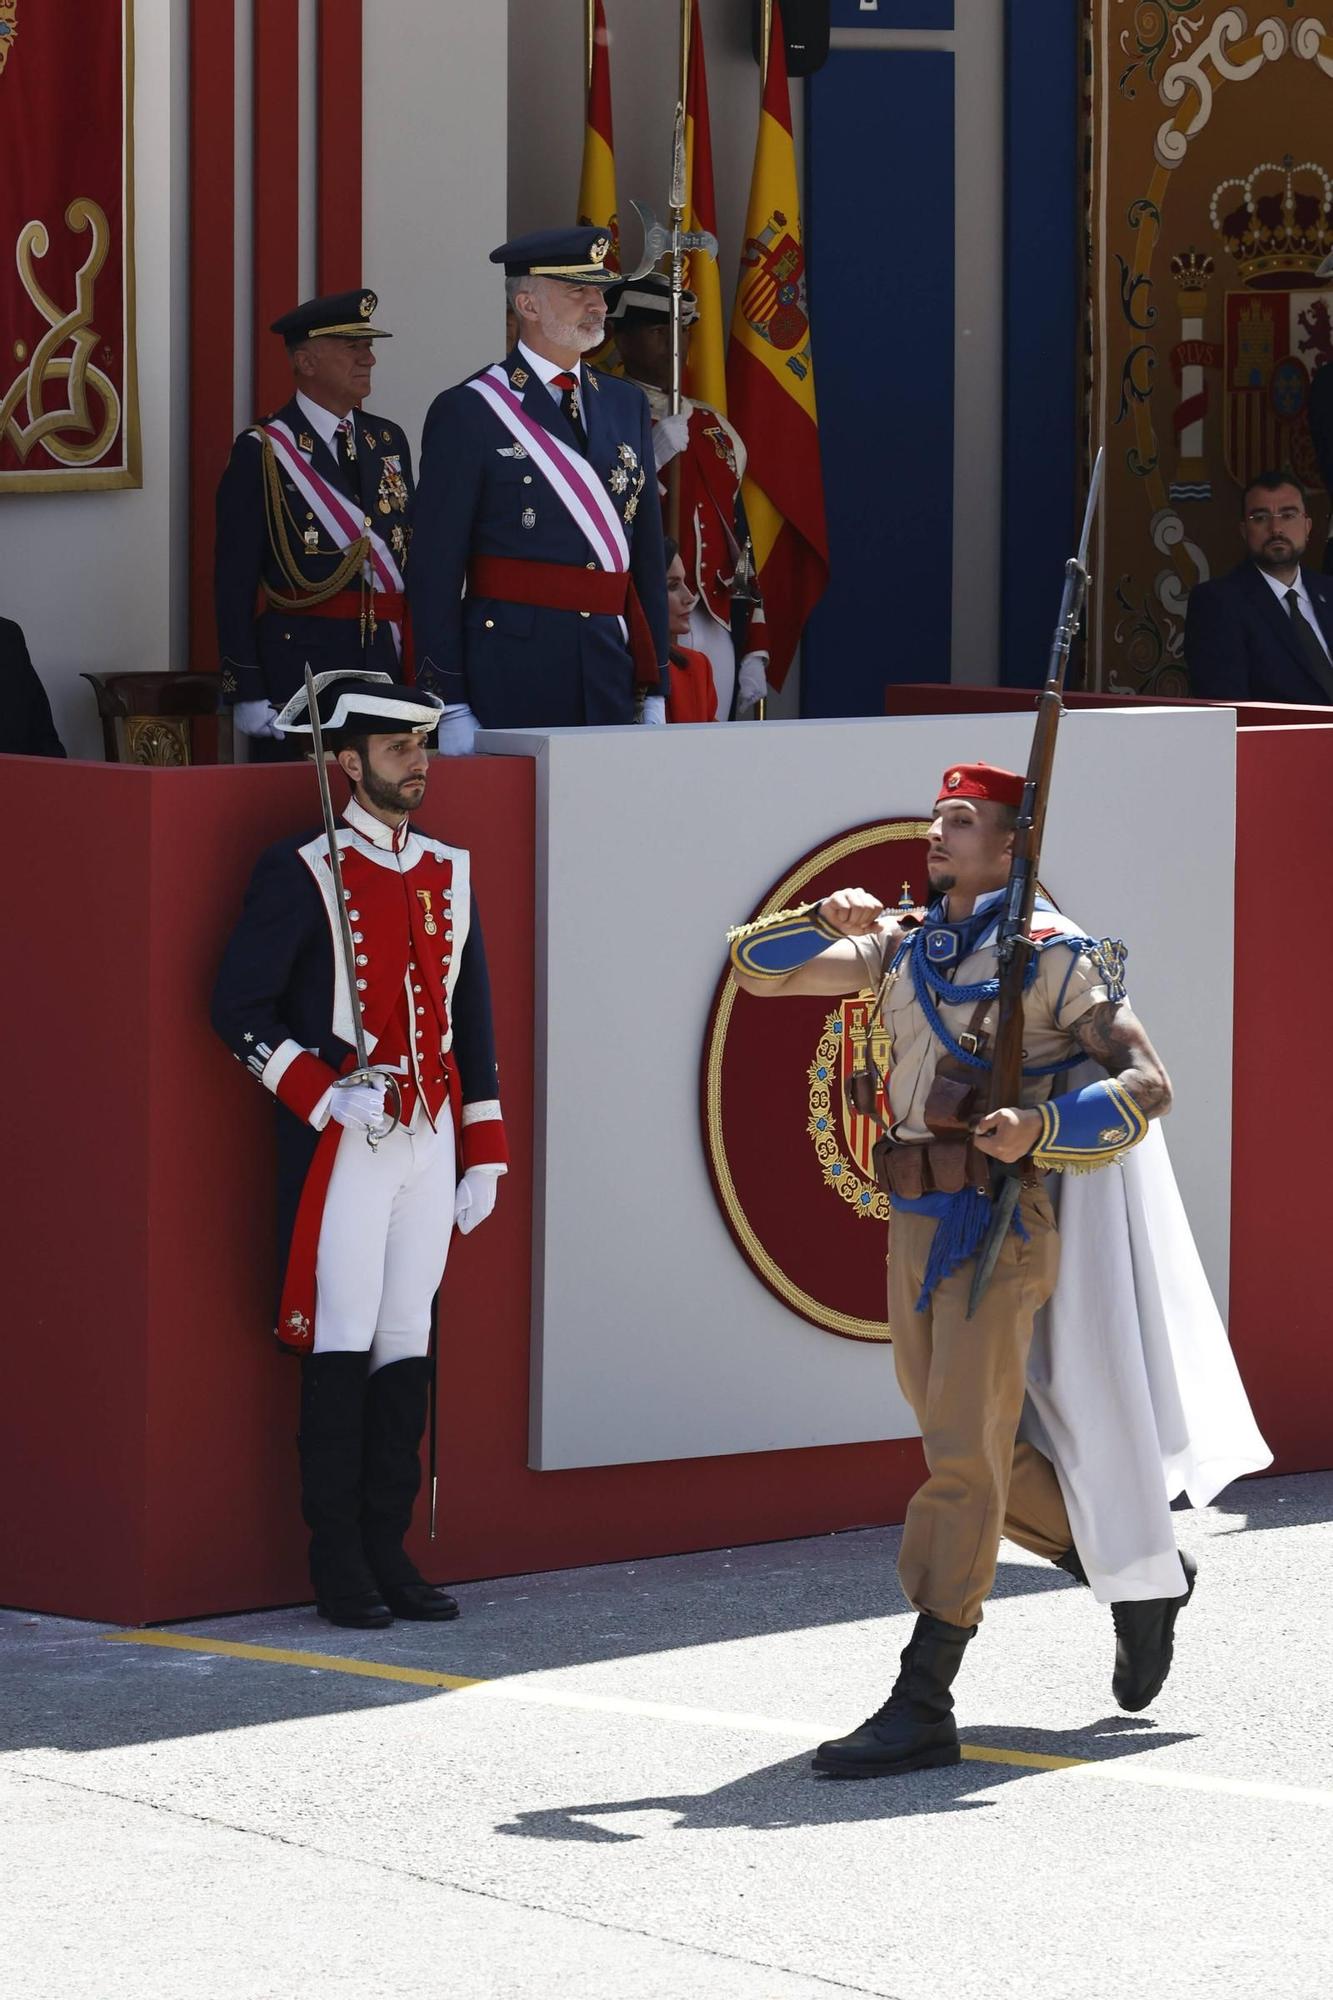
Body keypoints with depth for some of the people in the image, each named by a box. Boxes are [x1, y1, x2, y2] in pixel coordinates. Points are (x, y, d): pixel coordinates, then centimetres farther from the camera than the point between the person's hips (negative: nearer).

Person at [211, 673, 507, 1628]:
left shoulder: (450, 873, 13)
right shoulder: (303, 874, -5)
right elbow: (241, 1011, -7)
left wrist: (483, 1150, 12)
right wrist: (324, 1101, -16)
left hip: (431, 1143, 5)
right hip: (345, 1146, -5)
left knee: (408, 1343, 6)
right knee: (343, 1343, -4)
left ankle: (390, 1547, 12)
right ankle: (340, 1561, 1)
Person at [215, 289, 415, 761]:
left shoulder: (388, 443, 14)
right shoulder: (262, 452, -3)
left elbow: (414, 558, 16)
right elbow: (234, 580, -5)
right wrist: (247, 693, -11)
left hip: (387, 667, 5)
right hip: (297, 665, -5)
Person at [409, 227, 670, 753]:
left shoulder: (626, 405, 15)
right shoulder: (466, 413, -3)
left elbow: (649, 554, 16)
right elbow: (437, 570, -6)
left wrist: (655, 691, 11)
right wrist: (450, 707, -10)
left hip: (611, 673, 5)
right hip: (512, 675, -5)